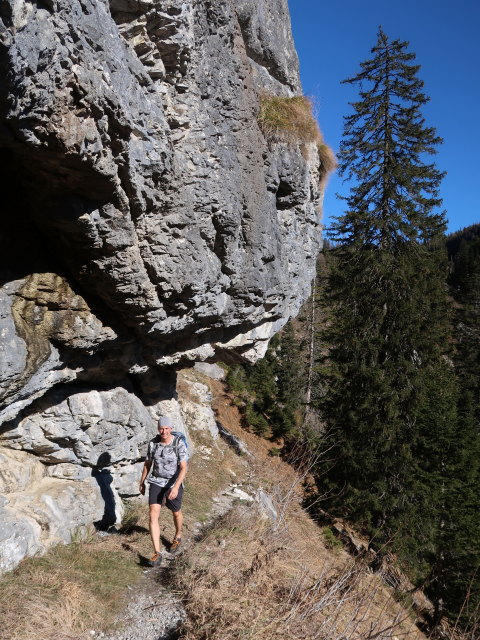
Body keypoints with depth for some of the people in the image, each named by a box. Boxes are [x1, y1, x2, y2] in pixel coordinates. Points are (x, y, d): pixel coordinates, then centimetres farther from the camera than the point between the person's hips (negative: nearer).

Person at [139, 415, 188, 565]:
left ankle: (177, 536, 50)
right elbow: (147, 463, 6)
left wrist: (176, 487, -34)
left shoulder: (180, 444, -20)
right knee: (153, 516, -12)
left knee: (176, 513, 19)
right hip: (156, 483, 2)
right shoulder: (153, 443, -8)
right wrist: (142, 483, 13)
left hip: (174, 483, -2)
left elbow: (183, 468, -23)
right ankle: (157, 553, -4)